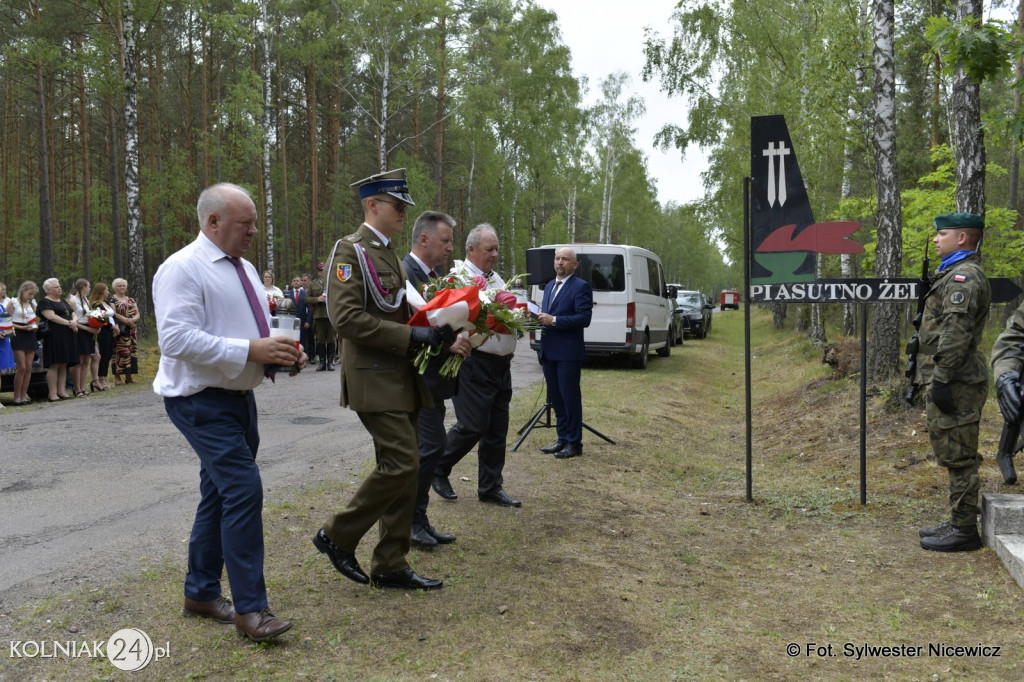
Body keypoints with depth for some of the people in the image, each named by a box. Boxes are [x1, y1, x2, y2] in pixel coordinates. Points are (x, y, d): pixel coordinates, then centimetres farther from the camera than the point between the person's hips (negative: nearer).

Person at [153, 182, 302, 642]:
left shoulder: (244, 269, 13)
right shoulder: (183, 269, -14)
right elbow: (177, 339, -24)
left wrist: (285, 352, -1)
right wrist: (250, 350, -27)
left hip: (239, 396, 9)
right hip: (202, 401, -9)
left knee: (220, 495, 15)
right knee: (244, 490, -15)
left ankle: (200, 592, 29)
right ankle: (250, 607, -6)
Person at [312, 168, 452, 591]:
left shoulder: (389, 253, 18)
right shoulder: (350, 251, -10)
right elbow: (346, 318, -21)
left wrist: (431, 333, 7)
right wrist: (411, 336, -21)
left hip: (400, 379, 9)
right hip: (374, 380, -9)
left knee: (402, 468, 9)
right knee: (402, 464, -13)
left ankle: (390, 566, 17)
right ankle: (337, 536, 6)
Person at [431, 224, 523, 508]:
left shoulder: (497, 279, 18)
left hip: (501, 364, 8)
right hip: (475, 364, -8)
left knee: (497, 429, 10)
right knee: (472, 426, -6)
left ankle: (490, 487, 21)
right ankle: (438, 470, 17)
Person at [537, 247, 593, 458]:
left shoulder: (581, 287, -7)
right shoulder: (549, 286, 17)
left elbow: (584, 318, -16)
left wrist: (554, 320, -20)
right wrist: (540, 318, 2)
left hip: (568, 353, -8)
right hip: (549, 352, 8)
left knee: (570, 398, -2)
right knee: (556, 399, 13)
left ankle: (574, 443, 6)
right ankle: (562, 439, 22)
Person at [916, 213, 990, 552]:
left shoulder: (963, 277, -15)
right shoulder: (956, 274, 20)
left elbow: (956, 334, -23)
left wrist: (941, 379, -23)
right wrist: (934, 379, 24)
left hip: (954, 383, -11)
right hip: (951, 381, 11)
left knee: (958, 457, -5)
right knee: (956, 457, 16)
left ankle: (964, 530, 1)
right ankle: (959, 523, 24)